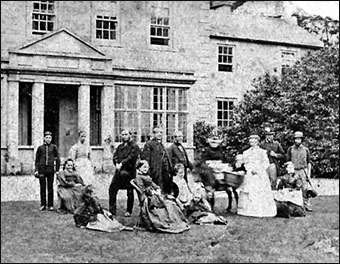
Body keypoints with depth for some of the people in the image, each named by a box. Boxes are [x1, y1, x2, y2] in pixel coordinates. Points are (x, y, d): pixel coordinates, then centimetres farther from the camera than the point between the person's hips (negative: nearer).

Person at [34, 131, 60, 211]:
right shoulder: (40, 148, 7)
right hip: (42, 170, 0)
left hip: (51, 170, 0)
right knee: (42, 188, 3)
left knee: (50, 187, 3)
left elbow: (57, 159, 8)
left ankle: (50, 205, 8)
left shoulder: (54, 147, 6)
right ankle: (43, 205, 9)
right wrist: (36, 170, -1)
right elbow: (37, 159, 8)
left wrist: (57, 169, 2)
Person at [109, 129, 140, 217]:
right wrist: (117, 163, -12)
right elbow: (115, 156, 8)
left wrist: (121, 164, -23)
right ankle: (112, 210, 6)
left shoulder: (134, 146, -2)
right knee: (112, 189, -1)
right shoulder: (120, 146, 18)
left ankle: (129, 211, 14)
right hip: (119, 171, 6)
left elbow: (131, 157, -15)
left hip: (129, 171, -6)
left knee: (130, 193, 3)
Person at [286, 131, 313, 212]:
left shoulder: (306, 150, 8)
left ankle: (307, 205, -1)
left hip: (303, 171, 0)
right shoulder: (290, 149, 6)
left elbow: (309, 163, 11)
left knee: (305, 189, -6)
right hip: (294, 171, 0)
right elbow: (288, 162, 9)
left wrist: (308, 174, 3)